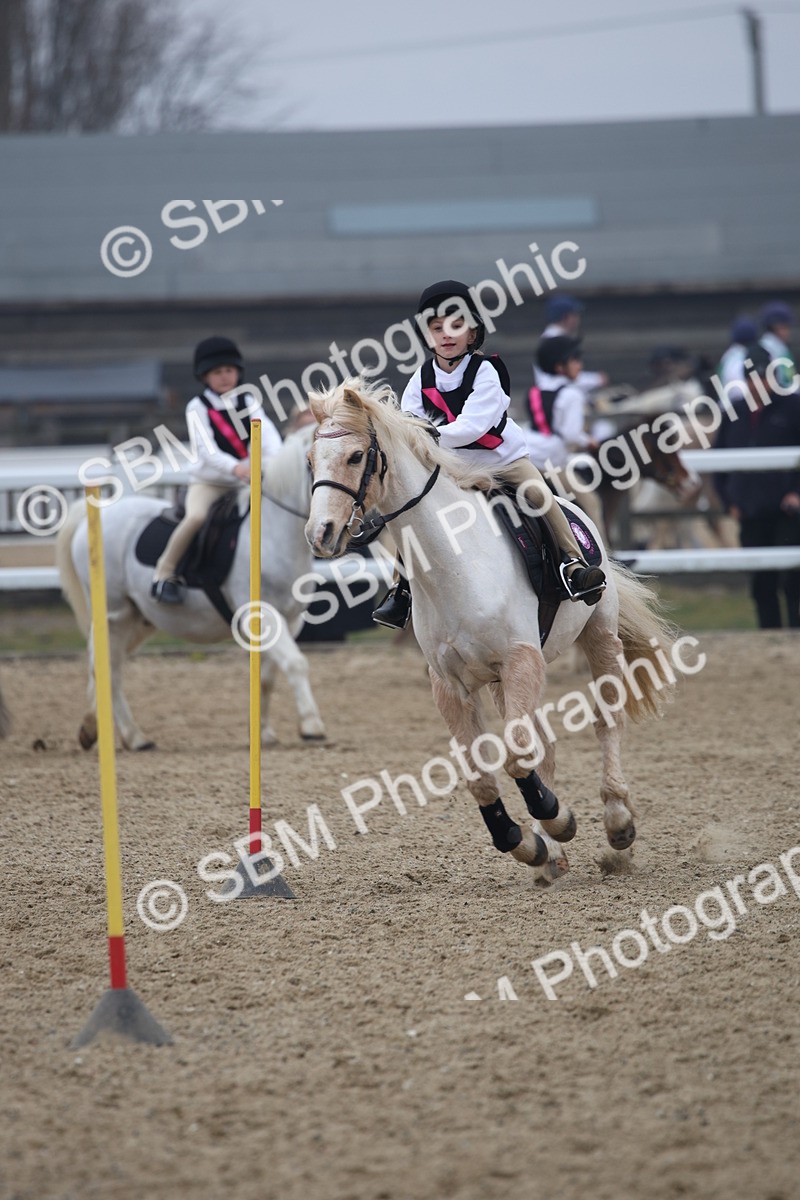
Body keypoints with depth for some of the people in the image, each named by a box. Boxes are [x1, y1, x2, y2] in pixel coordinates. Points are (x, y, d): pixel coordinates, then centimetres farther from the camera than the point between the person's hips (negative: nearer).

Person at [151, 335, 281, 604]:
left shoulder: (247, 403, 6)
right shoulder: (198, 407, -4)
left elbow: (267, 433, -11)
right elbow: (206, 449, -18)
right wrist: (235, 467, -36)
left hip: (243, 484, 4)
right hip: (207, 483, -4)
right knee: (197, 517, -31)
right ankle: (164, 574, -18)